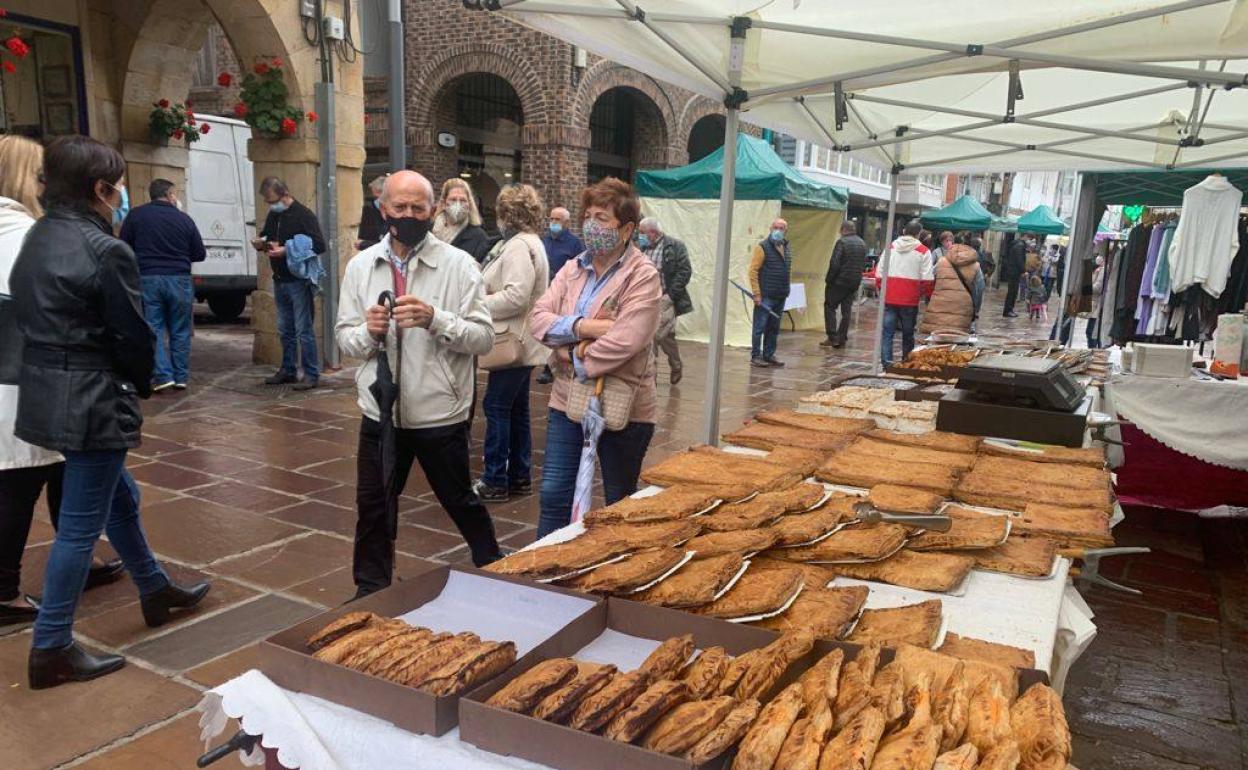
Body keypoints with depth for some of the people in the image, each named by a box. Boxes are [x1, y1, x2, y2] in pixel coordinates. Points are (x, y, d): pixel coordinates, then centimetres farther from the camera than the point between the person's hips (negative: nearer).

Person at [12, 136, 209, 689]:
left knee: (119, 497, 23)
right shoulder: (106, 251, -18)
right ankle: (51, 650, 12)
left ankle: (155, 592, 40)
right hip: (92, 401, -9)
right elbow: (133, 334, -15)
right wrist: (142, 386, 5)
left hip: (44, 391, 9)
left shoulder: (36, 238, 8)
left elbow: (28, 314, 9)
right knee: (80, 524, 1)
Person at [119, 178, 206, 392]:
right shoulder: (184, 219, 0)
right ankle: (181, 377, 12)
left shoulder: (136, 215, 1)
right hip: (179, 279, 0)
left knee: (153, 329, 6)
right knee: (180, 331, 10)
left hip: (148, 278, 0)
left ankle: (163, 376, -1)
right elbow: (200, 254, 5)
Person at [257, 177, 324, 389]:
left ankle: (311, 374, 2)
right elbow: (265, 236, 27)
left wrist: (286, 250, -23)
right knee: (285, 329, 15)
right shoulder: (273, 215, 13)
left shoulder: (303, 215, -11)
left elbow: (319, 245, -19)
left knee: (303, 330, -5)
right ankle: (288, 370, 25)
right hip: (280, 280, 8)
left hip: (299, 281, -8)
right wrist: (261, 243, 2)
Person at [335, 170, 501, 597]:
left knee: (462, 503, 15)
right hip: (380, 413, 3)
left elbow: (483, 337, -13)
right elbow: (344, 337, 5)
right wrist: (368, 332, -17)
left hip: (440, 414, -3)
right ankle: (370, 593, 38)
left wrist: (435, 319, -27)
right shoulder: (360, 266, 3)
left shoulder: (459, 264, -9)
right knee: (372, 509, 17)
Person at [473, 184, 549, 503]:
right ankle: (520, 476, 23)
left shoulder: (520, 246, -17)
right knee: (517, 409, 14)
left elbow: (516, 297, -26)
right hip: (520, 342, 11)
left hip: (514, 343, -11)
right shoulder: (524, 242, 17)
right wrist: (484, 296, 9)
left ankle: (495, 481, 2)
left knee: (497, 407, -5)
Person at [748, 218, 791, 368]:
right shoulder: (763, 247, -8)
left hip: (780, 297, 7)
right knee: (760, 327, -3)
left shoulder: (786, 249, 14)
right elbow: (753, 271, -12)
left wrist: (785, 291, 13)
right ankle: (755, 357, 3)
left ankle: (769, 355, 20)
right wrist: (756, 293, -16)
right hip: (765, 296, -7)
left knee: (774, 328, 12)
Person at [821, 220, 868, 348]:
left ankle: (832, 338, -4)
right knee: (846, 311, 10)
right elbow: (864, 264, 13)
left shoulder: (842, 242, -12)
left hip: (840, 281, -6)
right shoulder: (863, 244, 11)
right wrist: (857, 277, 15)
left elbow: (834, 264, -16)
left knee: (830, 307, 4)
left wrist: (828, 280, -9)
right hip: (855, 282, 6)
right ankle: (842, 339, 10)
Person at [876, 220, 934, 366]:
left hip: (889, 299, 2)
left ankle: (886, 364, -4)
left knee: (887, 332, 3)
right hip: (910, 300, -2)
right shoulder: (923, 251, -3)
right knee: (908, 334, 11)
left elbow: (879, 274, 9)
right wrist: (927, 295, 7)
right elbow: (927, 279, -8)